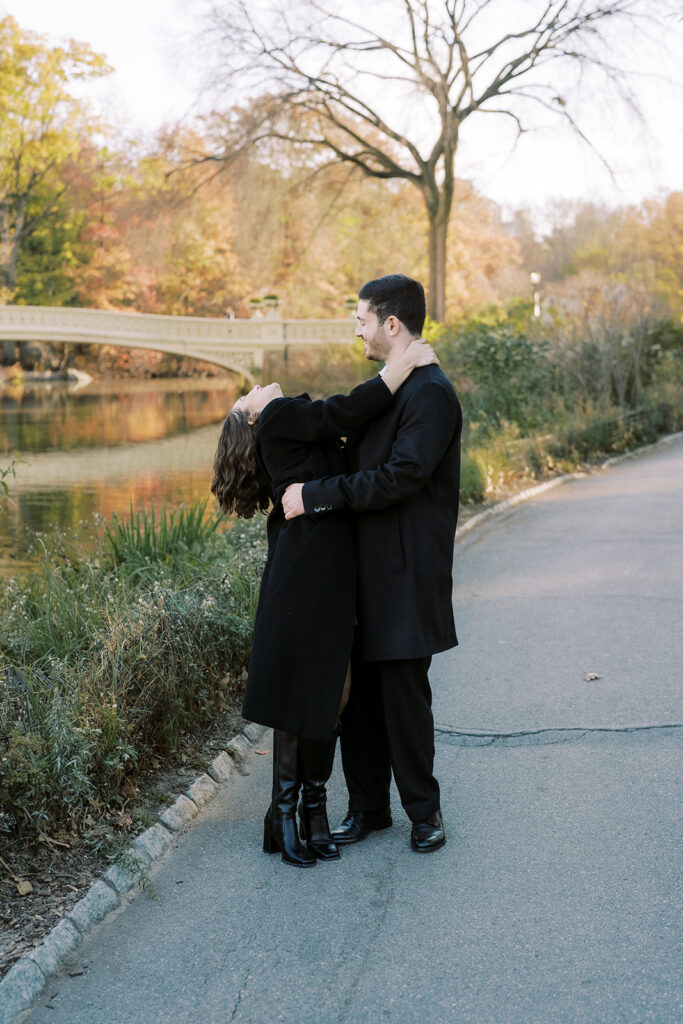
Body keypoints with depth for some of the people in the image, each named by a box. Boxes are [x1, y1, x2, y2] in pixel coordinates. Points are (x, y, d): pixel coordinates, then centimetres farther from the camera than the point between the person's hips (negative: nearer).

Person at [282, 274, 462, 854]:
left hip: (407, 576, -9)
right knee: (359, 691, 11)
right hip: (365, 567, 9)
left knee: (403, 692, 1)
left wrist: (315, 495, -21)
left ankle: (424, 810, 19)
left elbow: (399, 477, -23)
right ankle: (368, 806, 24)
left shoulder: (431, 393, -15)